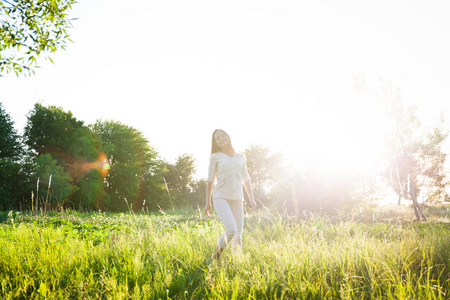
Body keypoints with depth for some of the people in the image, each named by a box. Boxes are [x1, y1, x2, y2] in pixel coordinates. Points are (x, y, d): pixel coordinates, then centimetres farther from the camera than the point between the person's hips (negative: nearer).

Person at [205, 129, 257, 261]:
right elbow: (210, 181, 8)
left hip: (237, 199, 4)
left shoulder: (240, 158, 15)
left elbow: (246, 180, 18)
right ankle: (217, 253, 6)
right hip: (221, 197, -4)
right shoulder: (215, 157, 6)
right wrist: (208, 202, 7)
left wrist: (252, 199, 10)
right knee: (231, 230, -20)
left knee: (237, 235, 0)